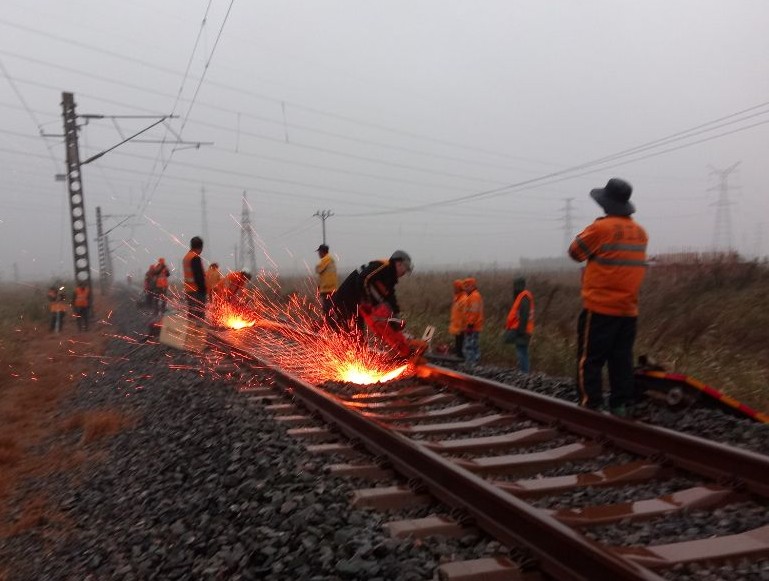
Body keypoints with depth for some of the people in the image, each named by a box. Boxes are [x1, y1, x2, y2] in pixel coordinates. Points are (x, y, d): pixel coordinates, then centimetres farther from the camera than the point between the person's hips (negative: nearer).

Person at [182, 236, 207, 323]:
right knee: (199, 313, -9)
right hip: (196, 290, -10)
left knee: (191, 312, 14)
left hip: (188, 289, 10)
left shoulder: (186, 257, 16)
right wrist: (202, 289, -18)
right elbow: (198, 275, -19)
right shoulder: (195, 257, -14)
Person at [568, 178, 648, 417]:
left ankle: (591, 407, -3)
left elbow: (575, 252, -2)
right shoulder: (640, 232, 9)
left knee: (590, 360, -1)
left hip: (600, 308, -6)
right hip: (628, 310, 6)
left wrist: (586, 234, 11)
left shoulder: (601, 227, -12)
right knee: (621, 359, 10)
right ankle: (621, 406, 13)